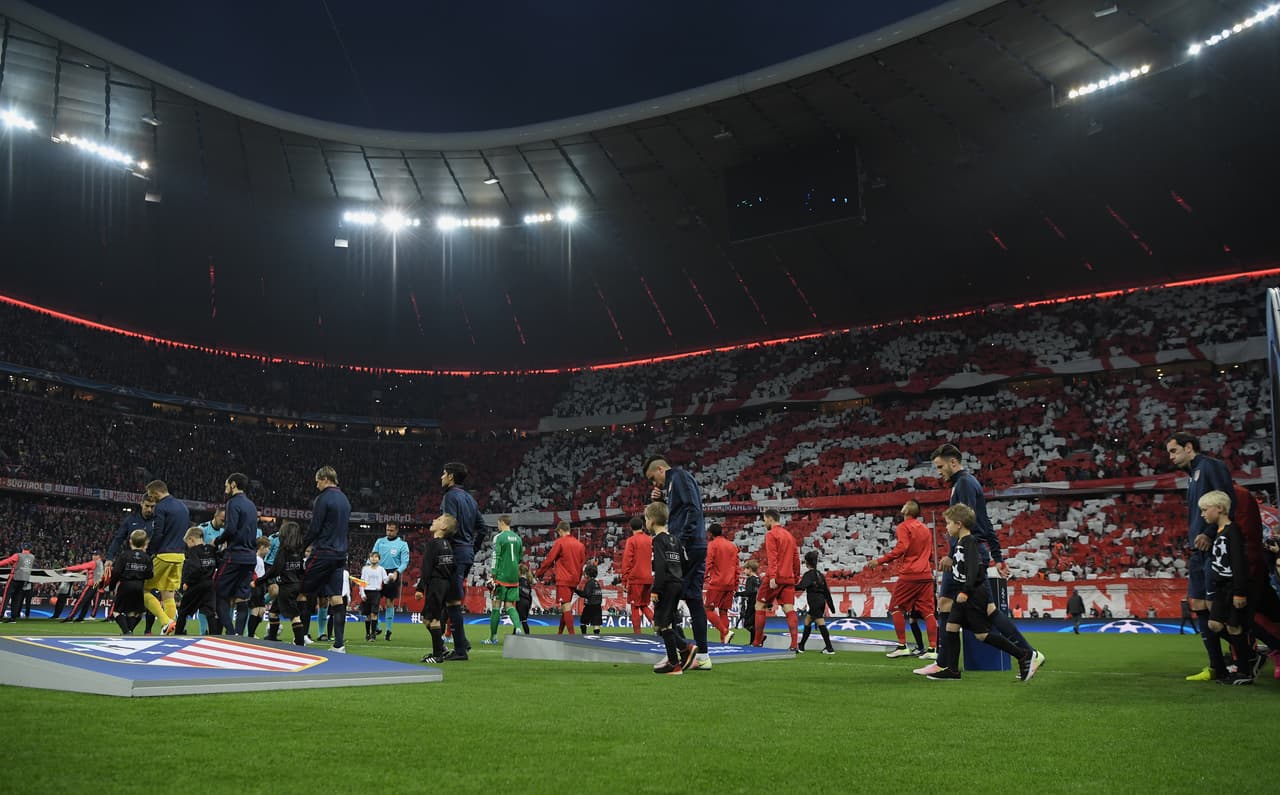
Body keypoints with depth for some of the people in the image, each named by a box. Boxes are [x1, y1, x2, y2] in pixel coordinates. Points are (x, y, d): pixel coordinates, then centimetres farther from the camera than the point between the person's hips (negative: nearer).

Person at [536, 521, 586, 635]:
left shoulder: (560, 542, -6)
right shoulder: (580, 544, 11)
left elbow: (549, 559, -5)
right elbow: (582, 563, 13)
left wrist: (540, 573, 7)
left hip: (563, 580, -7)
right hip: (574, 580, 7)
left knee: (566, 607, -8)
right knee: (566, 607, 15)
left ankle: (572, 634, -14)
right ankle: (560, 633, 22)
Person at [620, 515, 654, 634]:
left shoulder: (631, 540, -6)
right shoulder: (650, 540, 10)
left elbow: (627, 561, -11)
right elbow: (654, 560, 11)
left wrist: (624, 580, -8)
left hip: (635, 578, -5)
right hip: (649, 579, 5)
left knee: (635, 606, 3)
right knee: (645, 605, 16)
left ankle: (636, 632, 5)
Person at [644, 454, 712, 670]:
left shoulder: (679, 477, -5)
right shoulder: (672, 483, 24)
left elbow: (693, 509, -17)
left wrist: (682, 540, -21)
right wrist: (659, 501, 13)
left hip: (687, 547, -10)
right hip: (696, 548, 10)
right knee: (693, 599, 8)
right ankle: (702, 656, 9)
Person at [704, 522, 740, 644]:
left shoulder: (712, 544, -3)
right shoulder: (732, 545, 15)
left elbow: (708, 563, -12)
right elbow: (736, 566, 15)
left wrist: (704, 579, -11)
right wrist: (736, 584, 19)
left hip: (717, 583, -6)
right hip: (730, 584, 6)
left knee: (709, 610, -1)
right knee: (723, 611, 10)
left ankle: (725, 632, -17)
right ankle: (724, 639, 4)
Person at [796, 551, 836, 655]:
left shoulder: (809, 574, -8)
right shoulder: (820, 574, 15)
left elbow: (801, 586, -25)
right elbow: (826, 591, 17)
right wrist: (831, 606, 20)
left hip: (815, 602, -8)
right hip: (822, 601, 8)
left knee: (821, 623, -10)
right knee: (807, 621, 16)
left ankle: (829, 648, -14)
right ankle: (801, 647, 20)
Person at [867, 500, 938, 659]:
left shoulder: (904, 527, -4)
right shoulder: (926, 529, 17)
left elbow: (901, 548, -18)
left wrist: (879, 561, -16)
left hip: (909, 574, -6)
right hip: (926, 575, 6)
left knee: (896, 607, 5)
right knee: (928, 611, 5)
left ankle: (902, 646, 1)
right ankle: (933, 649, -1)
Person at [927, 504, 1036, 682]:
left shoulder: (970, 543, -16)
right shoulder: (959, 544, 14)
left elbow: (974, 568, -26)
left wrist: (965, 591, -30)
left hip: (975, 594, -10)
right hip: (966, 596, 10)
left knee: (982, 633, -6)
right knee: (951, 626, 5)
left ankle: (1024, 655, 1)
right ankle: (951, 669, 8)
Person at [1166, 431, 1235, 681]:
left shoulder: (1211, 466, -6)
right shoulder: (1192, 475, 21)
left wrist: (1209, 534, -21)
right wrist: (1192, 542, 12)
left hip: (1214, 548, -9)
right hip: (1198, 551, 9)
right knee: (1197, 603, 7)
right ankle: (1216, 666, 11)